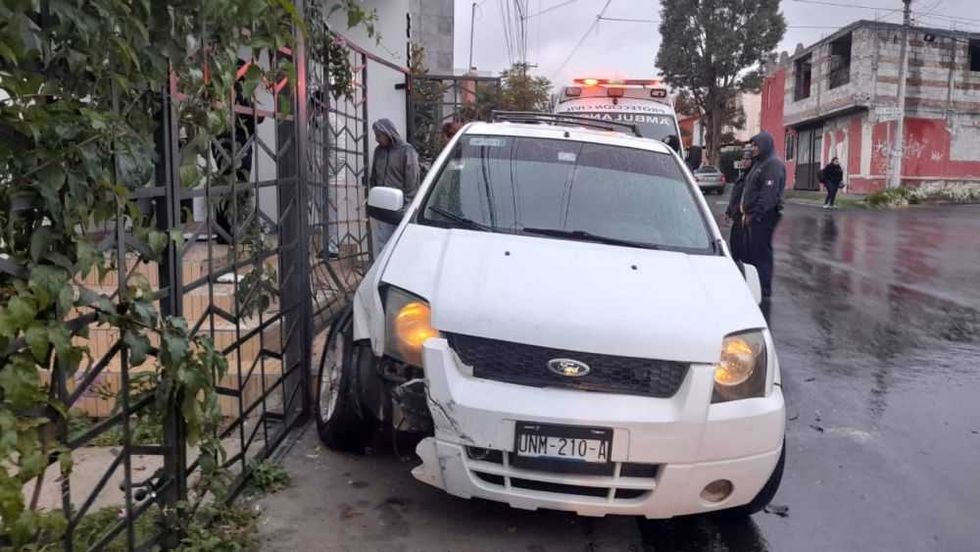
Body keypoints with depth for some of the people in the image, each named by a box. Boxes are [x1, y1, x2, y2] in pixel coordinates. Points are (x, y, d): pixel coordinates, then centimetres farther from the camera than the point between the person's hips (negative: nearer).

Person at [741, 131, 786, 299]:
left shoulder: (774, 164, -12)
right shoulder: (759, 163, 19)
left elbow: (768, 194, -20)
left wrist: (754, 214, -20)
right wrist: (747, 213, 16)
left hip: (764, 216, -10)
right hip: (754, 216, 10)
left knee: (761, 252, -5)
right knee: (752, 250, 13)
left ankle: (764, 290, 1)